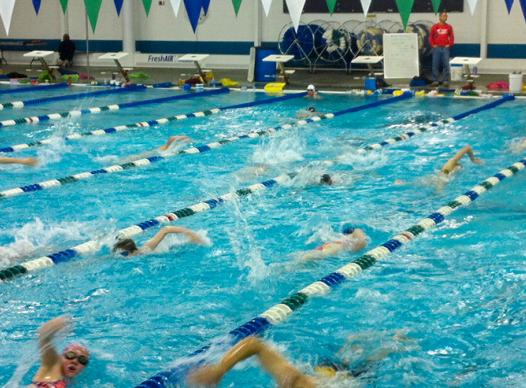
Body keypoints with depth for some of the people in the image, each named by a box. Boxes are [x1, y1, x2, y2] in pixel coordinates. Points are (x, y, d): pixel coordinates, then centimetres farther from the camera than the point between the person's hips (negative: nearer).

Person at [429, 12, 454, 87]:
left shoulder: (449, 27, 6)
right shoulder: (435, 27, 4)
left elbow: (452, 37, 10)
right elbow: (431, 37, 8)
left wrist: (449, 44, -2)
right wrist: (433, 45, -1)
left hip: (445, 48, 0)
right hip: (436, 48, 0)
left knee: (446, 65, -2)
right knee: (435, 65, 1)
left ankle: (445, 81, 2)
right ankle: (435, 80, 7)